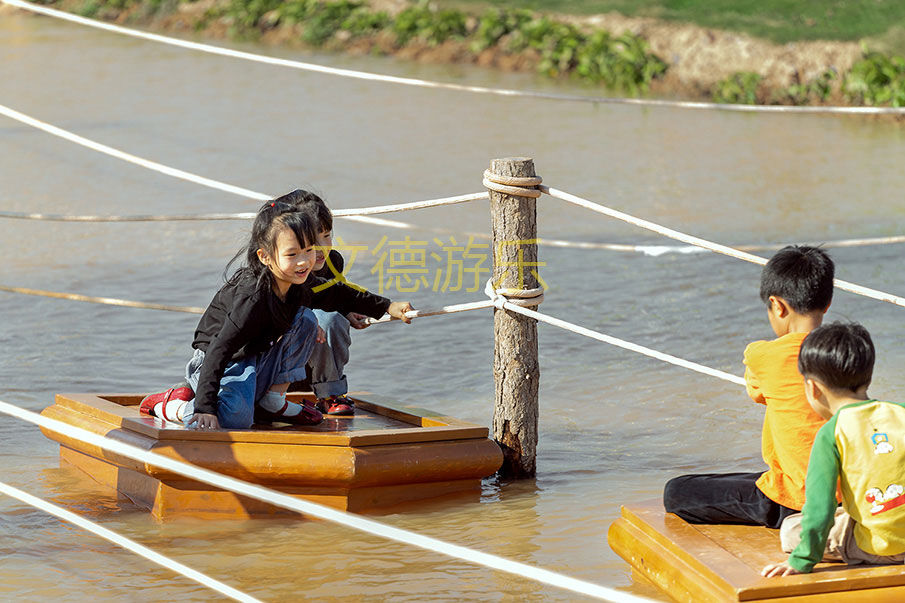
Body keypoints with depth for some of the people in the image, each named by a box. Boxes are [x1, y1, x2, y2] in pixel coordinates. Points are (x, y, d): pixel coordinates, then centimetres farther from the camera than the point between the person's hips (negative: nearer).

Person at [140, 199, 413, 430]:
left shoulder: (299, 284, -7)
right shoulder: (253, 298, -32)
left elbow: (339, 295, 17)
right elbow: (218, 350, -36)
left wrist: (388, 307, 20)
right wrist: (205, 408, -44)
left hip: (262, 361, 9)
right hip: (229, 364, -9)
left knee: (305, 321, -1)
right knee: (236, 418, -35)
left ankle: (274, 401, 6)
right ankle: (174, 404, -6)